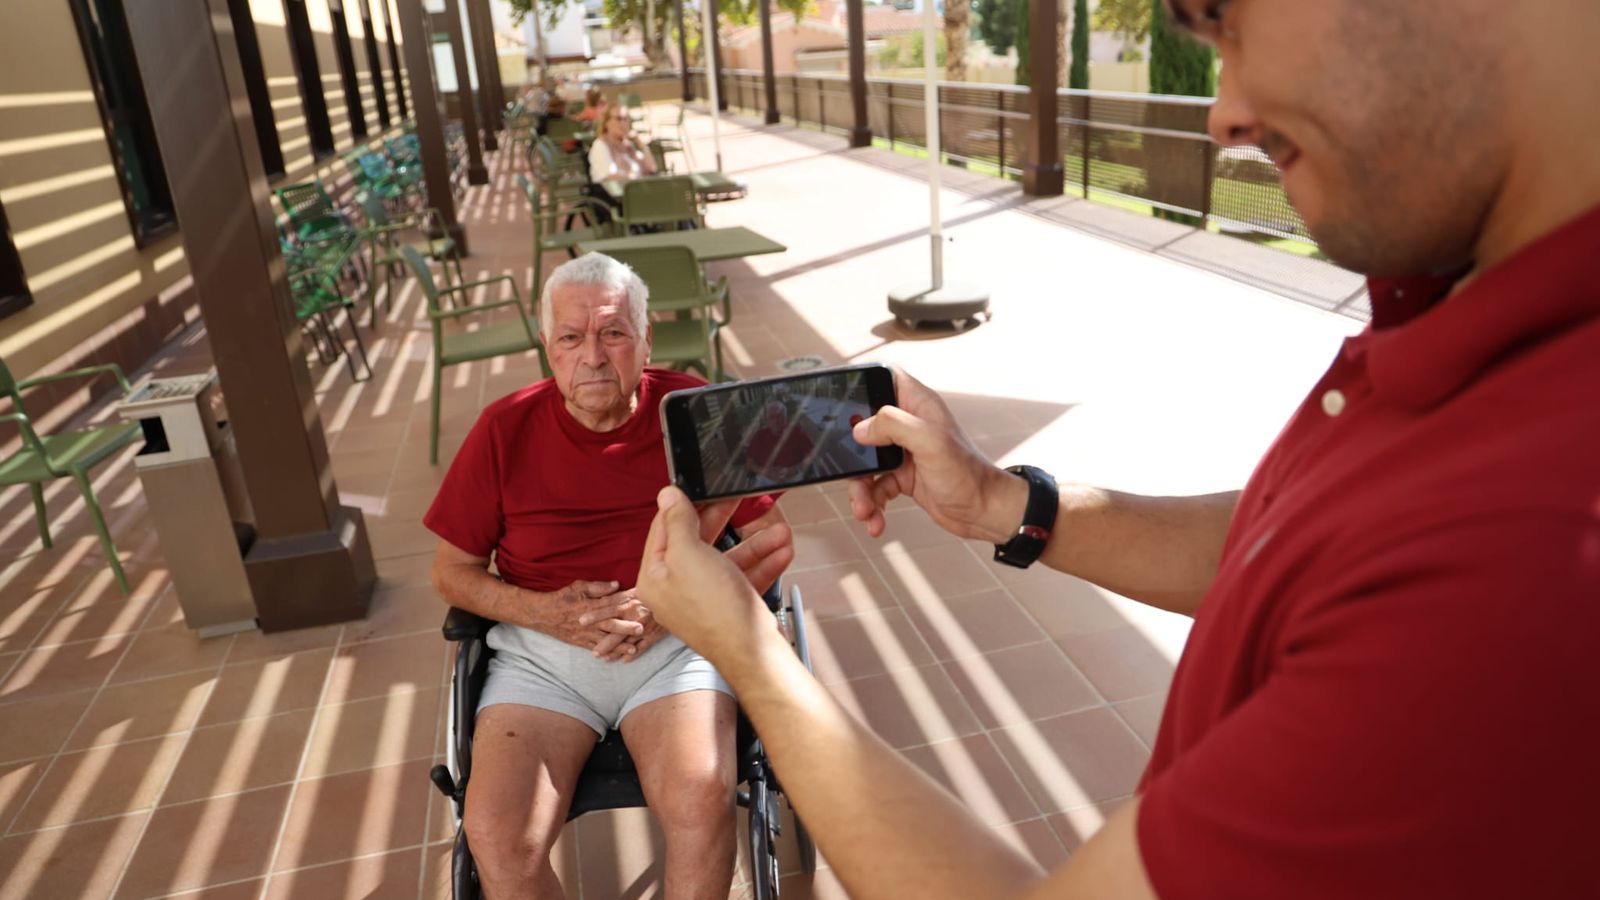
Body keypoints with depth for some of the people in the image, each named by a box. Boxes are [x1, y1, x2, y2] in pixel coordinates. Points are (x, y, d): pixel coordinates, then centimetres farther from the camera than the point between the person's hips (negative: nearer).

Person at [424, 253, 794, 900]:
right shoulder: (505, 428, 2)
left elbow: (774, 540, 2)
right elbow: (451, 571, 9)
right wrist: (545, 612, -9)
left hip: (674, 645, -1)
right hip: (539, 653, 2)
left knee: (701, 799, -29)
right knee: (496, 834, -22)